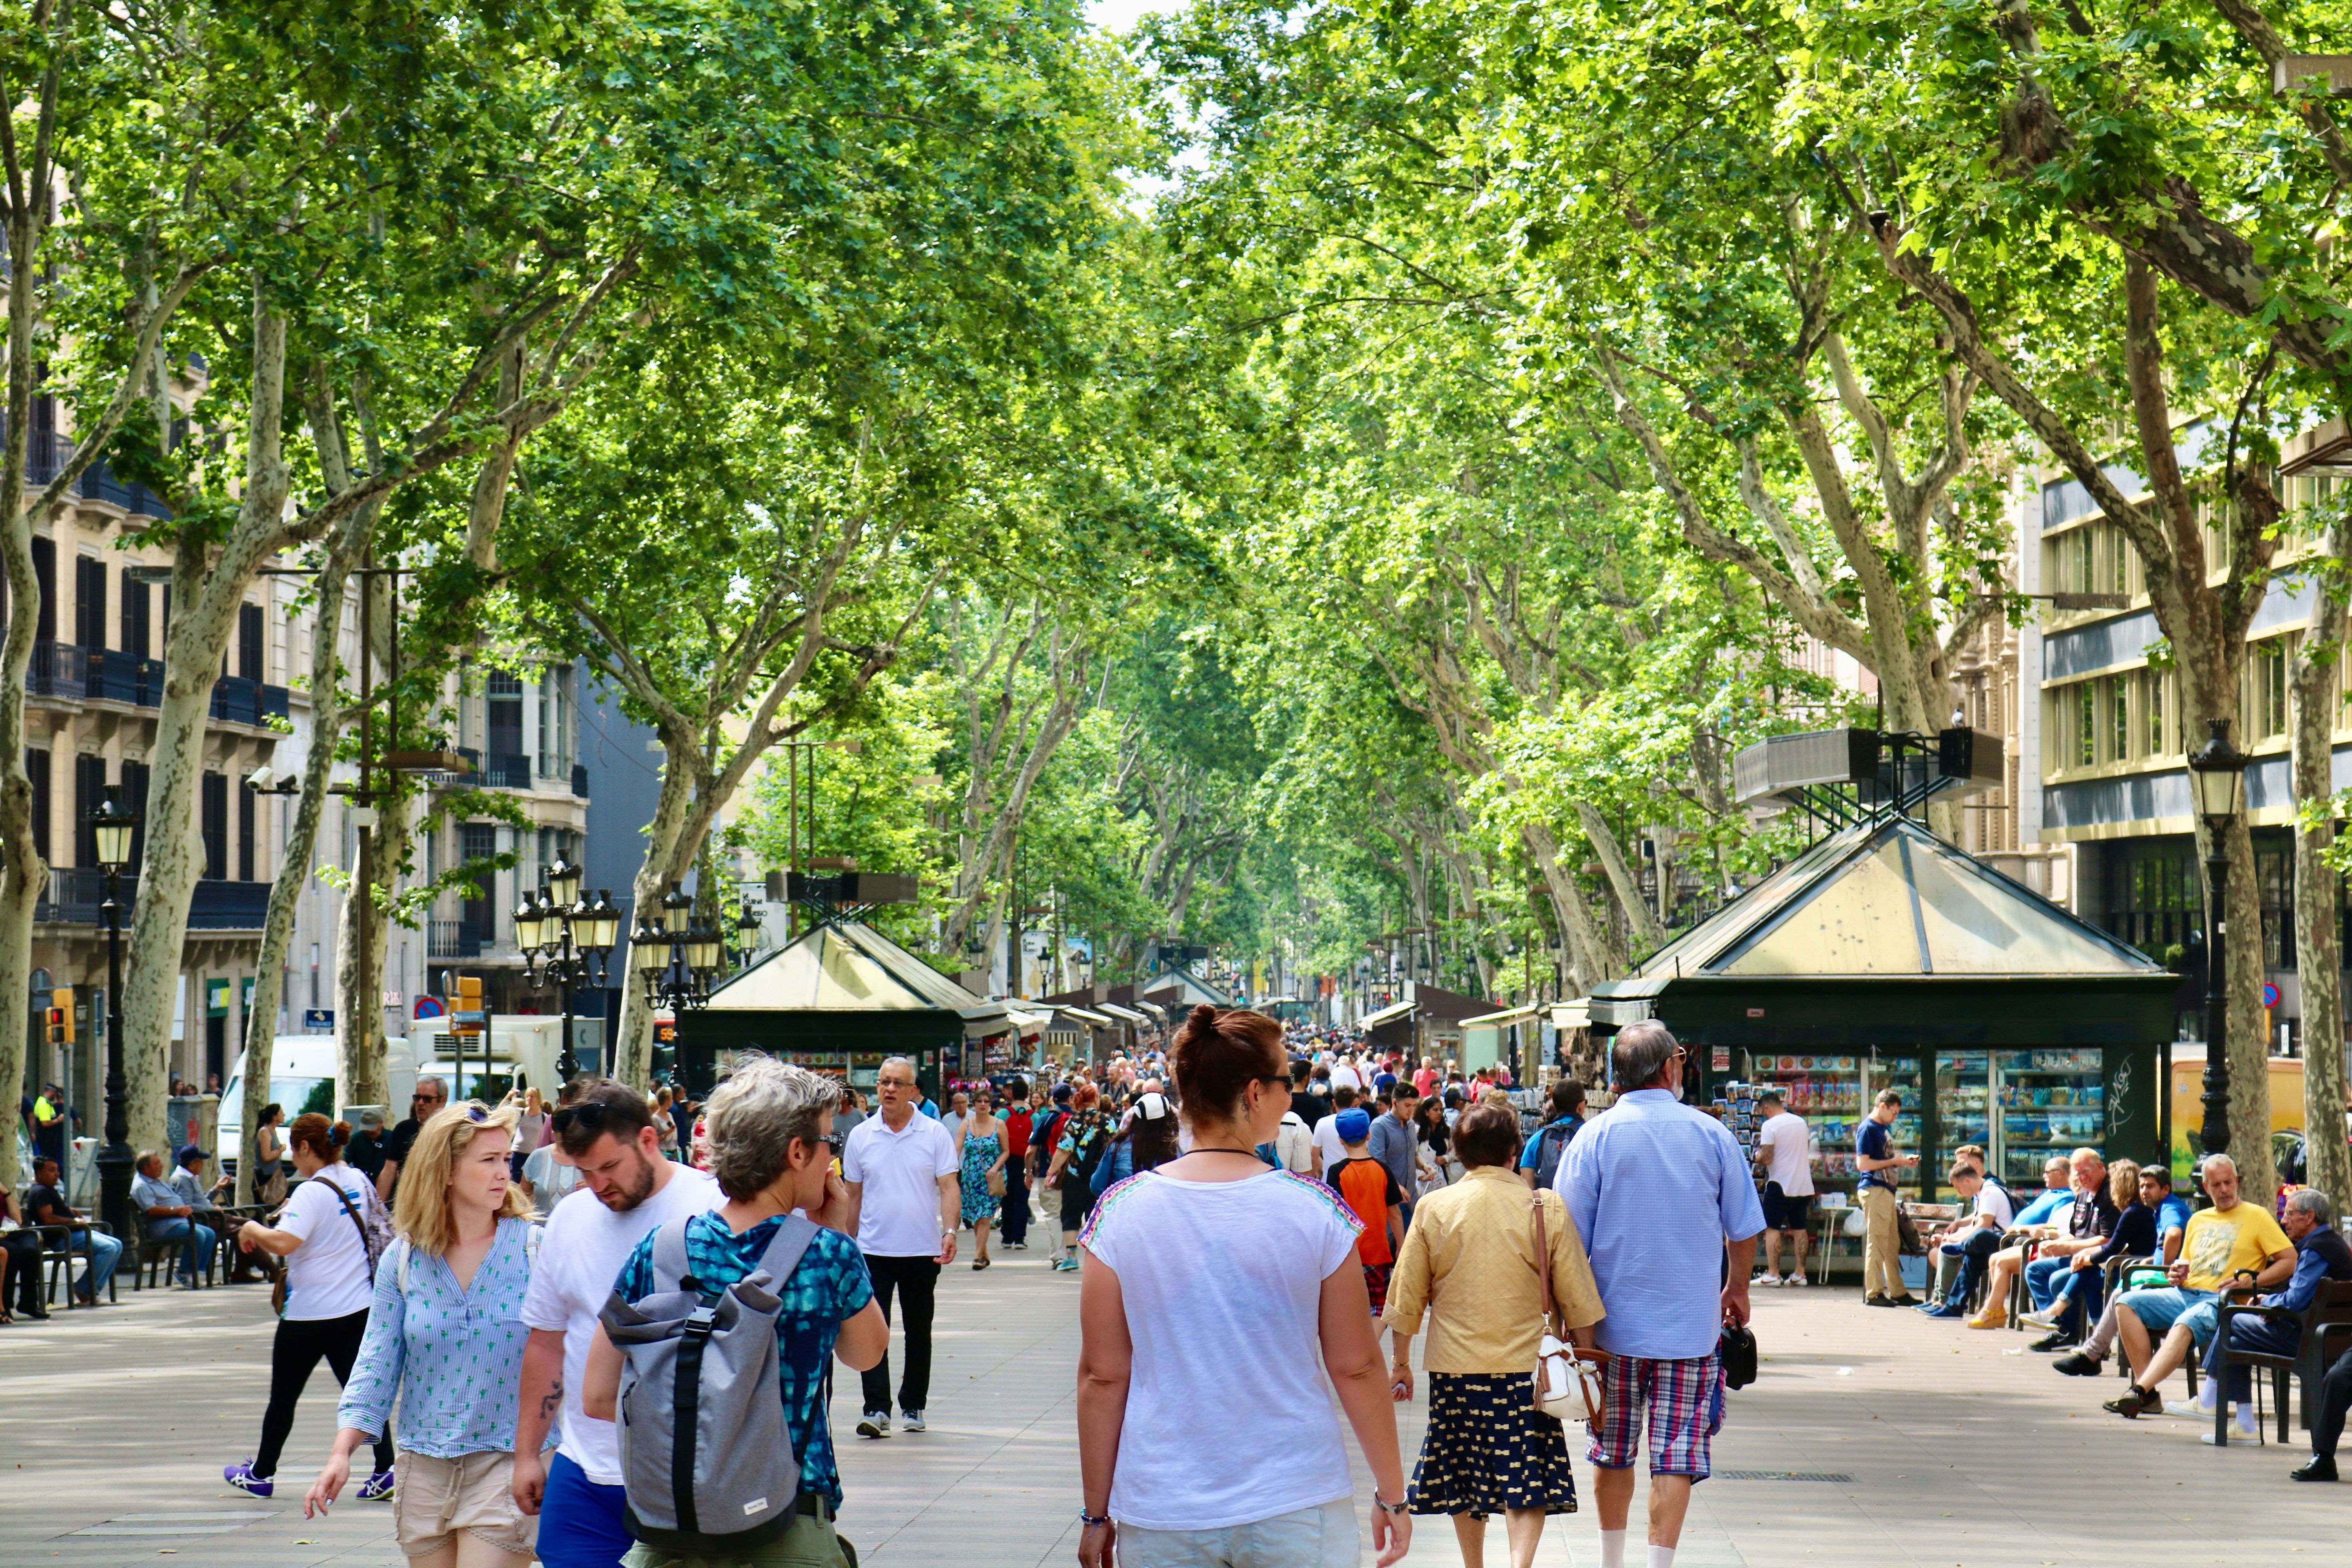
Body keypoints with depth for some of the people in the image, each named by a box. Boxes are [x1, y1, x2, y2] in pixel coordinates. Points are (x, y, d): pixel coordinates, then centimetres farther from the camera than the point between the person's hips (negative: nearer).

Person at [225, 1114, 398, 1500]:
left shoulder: (312, 1192, -19)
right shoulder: (359, 1182, 6)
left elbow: (284, 1243, -32)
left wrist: (252, 1229, -14)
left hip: (311, 1313, -7)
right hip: (359, 1306, 7)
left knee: (283, 1395, 10)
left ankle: (261, 1474, 24)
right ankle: (385, 1470, -11)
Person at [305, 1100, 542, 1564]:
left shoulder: (533, 1248, -5)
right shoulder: (404, 1260, 2)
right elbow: (378, 1361, 4)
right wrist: (342, 1452, -6)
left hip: (505, 1466, -3)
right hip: (424, 1468, 3)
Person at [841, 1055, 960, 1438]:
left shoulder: (935, 1134, -1)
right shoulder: (861, 1137, 4)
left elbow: (949, 1187, -3)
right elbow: (854, 1195, 11)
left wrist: (949, 1231, -18)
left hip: (923, 1249, -1)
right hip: (874, 1249, 1)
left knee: (919, 1333, 10)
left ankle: (913, 1407, 21)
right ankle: (877, 1410, -8)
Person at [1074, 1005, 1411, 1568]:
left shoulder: (1121, 1212, -4)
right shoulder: (1314, 1211, -7)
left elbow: (1102, 1377, -1)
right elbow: (1356, 1367, -1)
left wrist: (1096, 1513, 8)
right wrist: (1391, 1495, 10)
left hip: (1163, 1518, 1)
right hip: (1297, 1511, -1)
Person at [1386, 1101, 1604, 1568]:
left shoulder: (1435, 1208, -3)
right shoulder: (1548, 1208, -5)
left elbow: (1407, 1295, 3)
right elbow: (1577, 1299, 0)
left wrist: (1400, 1361, 14)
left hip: (1454, 1365, 1)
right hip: (1526, 1364, -1)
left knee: (1464, 1473, 15)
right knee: (1528, 1475, 1)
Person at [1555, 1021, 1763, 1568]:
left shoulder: (1595, 1137, -5)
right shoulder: (1712, 1134, -3)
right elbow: (1744, 1229, 5)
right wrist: (1737, 1289, 23)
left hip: (1615, 1323, 1)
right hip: (1692, 1323, -1)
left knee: (1614, 1451, 15)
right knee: (1677, 1455, 1)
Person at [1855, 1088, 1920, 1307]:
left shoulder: (1884, 1129, 19)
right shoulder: (1867, 1129, -10)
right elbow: (1863, 1164, -17)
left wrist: (1904, 1161, 11)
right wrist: (1894, 1162, -14)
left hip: (1887, 1190, 10)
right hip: (1874, 1190, -10)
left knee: (1892, 1245, 12)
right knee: (1876, 1242, -8)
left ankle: (1897, 1292, 17)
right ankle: (1873, 1294, -5)